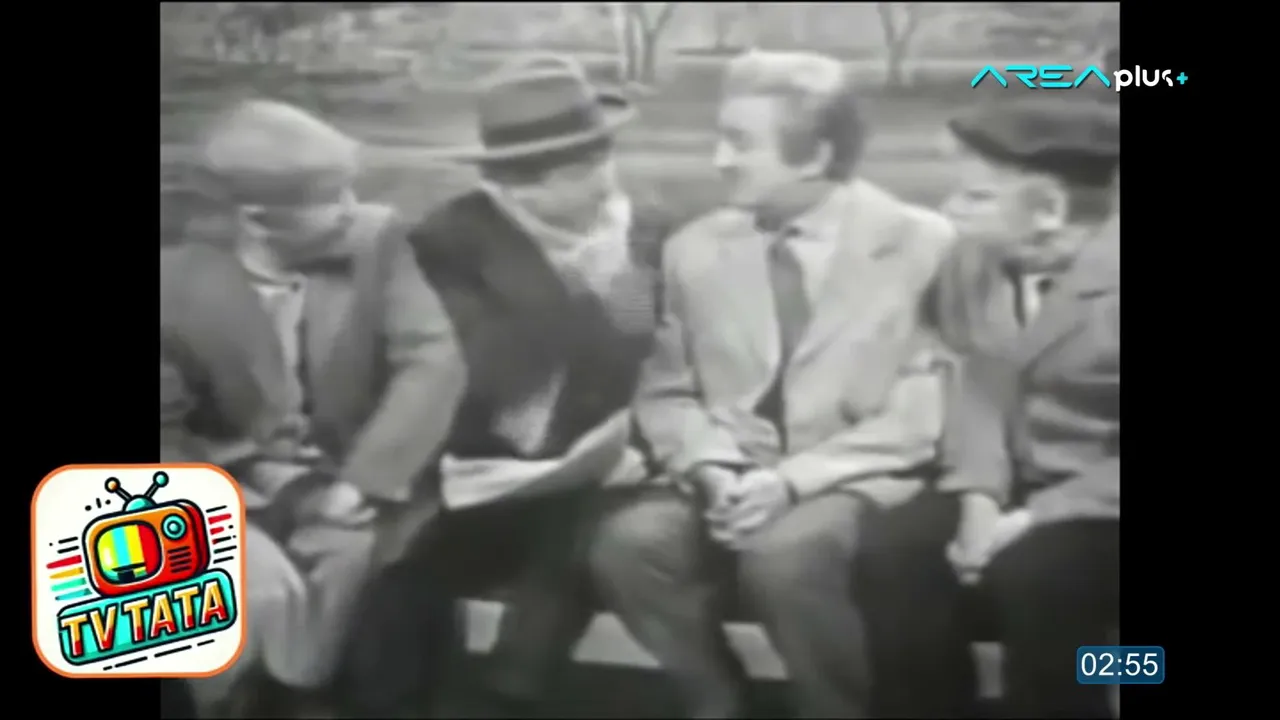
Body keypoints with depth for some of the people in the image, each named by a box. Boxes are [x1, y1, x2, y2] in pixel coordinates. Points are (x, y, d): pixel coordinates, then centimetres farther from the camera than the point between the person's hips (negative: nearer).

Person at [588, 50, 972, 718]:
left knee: (784, 554, -34)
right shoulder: (696, 248, 8)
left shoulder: (921, 244, -3)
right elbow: (666, 392, 9)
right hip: (730, 481, 4)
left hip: (865, 484, -3)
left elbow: (927, 414, -8)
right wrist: (710, 468, -12)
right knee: (627, 540, -24)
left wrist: (794, 479, -17)